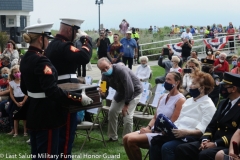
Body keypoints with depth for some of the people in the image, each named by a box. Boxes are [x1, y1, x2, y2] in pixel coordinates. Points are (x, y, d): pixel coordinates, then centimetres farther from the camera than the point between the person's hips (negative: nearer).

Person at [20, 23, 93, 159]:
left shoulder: (26, 58, 7)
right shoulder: (41, 61, -22)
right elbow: (53, 92, -29)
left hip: (34, 113, 10)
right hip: (46, 114, -10)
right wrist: (79, 98, -25)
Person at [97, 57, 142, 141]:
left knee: (127, 116, -17)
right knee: (112, 112, 5)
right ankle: (113, 137, 21)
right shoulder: (105, 76, -12)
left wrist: (126, 104, -25)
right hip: (121, 92, 7)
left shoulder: (121, 70, -35)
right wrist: (102, 93, -31)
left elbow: (130, 89, -33)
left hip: (134, 91, -7)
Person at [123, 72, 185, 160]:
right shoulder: (163, 97, 14)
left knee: (131, 140, -21)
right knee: (126, 138, -9)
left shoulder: (180, 100, -11)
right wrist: (148, 127, -3)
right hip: (154, 130, 8)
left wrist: (151, 131, -15)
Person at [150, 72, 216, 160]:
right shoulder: (189, 100, 23)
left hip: (190, 137, -8)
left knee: (167, 147, -31)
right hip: (178, 134, 8)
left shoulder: (208, 105, -4)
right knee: (155, 142, -18)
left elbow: (203, 130, -15)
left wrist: (186, 132, -29)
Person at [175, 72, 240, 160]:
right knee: (181, 149, -11)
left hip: (228, 146, -8)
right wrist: (205, 139, -3)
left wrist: (215, 144, -20)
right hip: (213, 141, 8)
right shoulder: (223, 104, 20)